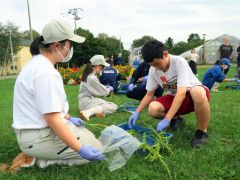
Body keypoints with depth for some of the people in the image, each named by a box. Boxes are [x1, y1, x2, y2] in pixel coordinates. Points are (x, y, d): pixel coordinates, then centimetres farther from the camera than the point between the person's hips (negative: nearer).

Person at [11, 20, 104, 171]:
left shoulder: (38, 63, 7)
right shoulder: (45, 73, -26)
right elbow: (52, 120, -27)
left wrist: (68, 118, 19)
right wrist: (80, 149, -25)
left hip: (38, 129, 10)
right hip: (39, 137, -10)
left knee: (89, 136, 22)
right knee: (96, 148, -5)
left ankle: (38, 155, 10)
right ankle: (39, 159, -4)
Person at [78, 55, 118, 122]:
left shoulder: (89, 74, 9)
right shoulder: (92, 78, -20)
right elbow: (103, 92, -9)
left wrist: (105, 87, 13)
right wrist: (109, 89, 10)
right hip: (87, 101, -10)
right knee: (113, 107, -16)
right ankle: (88, 112, -28)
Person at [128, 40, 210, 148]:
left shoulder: (179, 62, -27)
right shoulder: (153, 70, -10)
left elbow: (181, 93, -36)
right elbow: (149, 94, -1)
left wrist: (167, 119, -42)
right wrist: (137, 112, -15)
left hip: (192, 94, -4)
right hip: (174, 97, 5)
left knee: (197, 92, -42)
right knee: (153, 109, -25)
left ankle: (202, 131, -18)